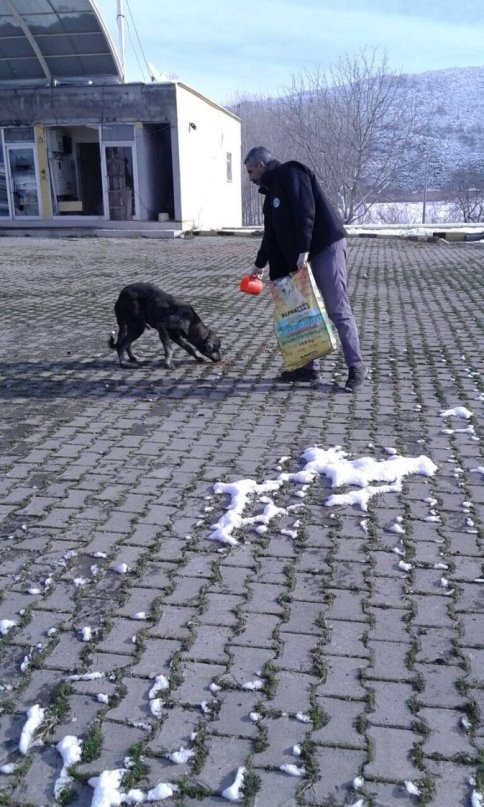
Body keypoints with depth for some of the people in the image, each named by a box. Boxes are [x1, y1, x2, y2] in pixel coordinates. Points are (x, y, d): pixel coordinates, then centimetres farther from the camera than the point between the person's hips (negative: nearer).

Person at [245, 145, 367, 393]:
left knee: (338, 310, -8)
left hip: (326, 247, -10)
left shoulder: (291, 174, -7)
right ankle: (309, 366, 16)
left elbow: (306, 212, -20)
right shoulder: (272, 190, 21)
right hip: (301, 255, 10)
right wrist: (259, 264, 33)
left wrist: (303, 250, -26)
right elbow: (271, 233, 28)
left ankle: (356, 367, -2)